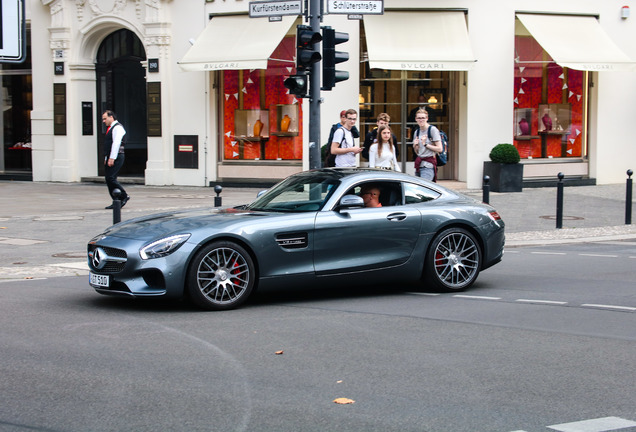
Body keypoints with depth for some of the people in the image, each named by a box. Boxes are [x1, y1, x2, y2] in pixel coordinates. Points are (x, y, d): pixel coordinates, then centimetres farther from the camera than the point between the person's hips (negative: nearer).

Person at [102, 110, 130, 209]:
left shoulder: (118, 127, -9)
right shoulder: (110, 128, 22)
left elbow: (116, 143, -19)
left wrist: (112, 158, -23)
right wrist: (106, 158, 16)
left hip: (116, 157, -10)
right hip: (110, 158, 10)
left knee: (111, 178, -16)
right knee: (108, 179, 5)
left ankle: (124, 196, -3)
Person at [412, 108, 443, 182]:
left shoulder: (433, 129, -5)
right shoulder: (417, 131, 16)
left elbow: (440, 149, -9)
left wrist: (425, 144, -12)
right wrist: (415, 145, 1)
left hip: (428, 165, -7)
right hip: (419, 165, 7)